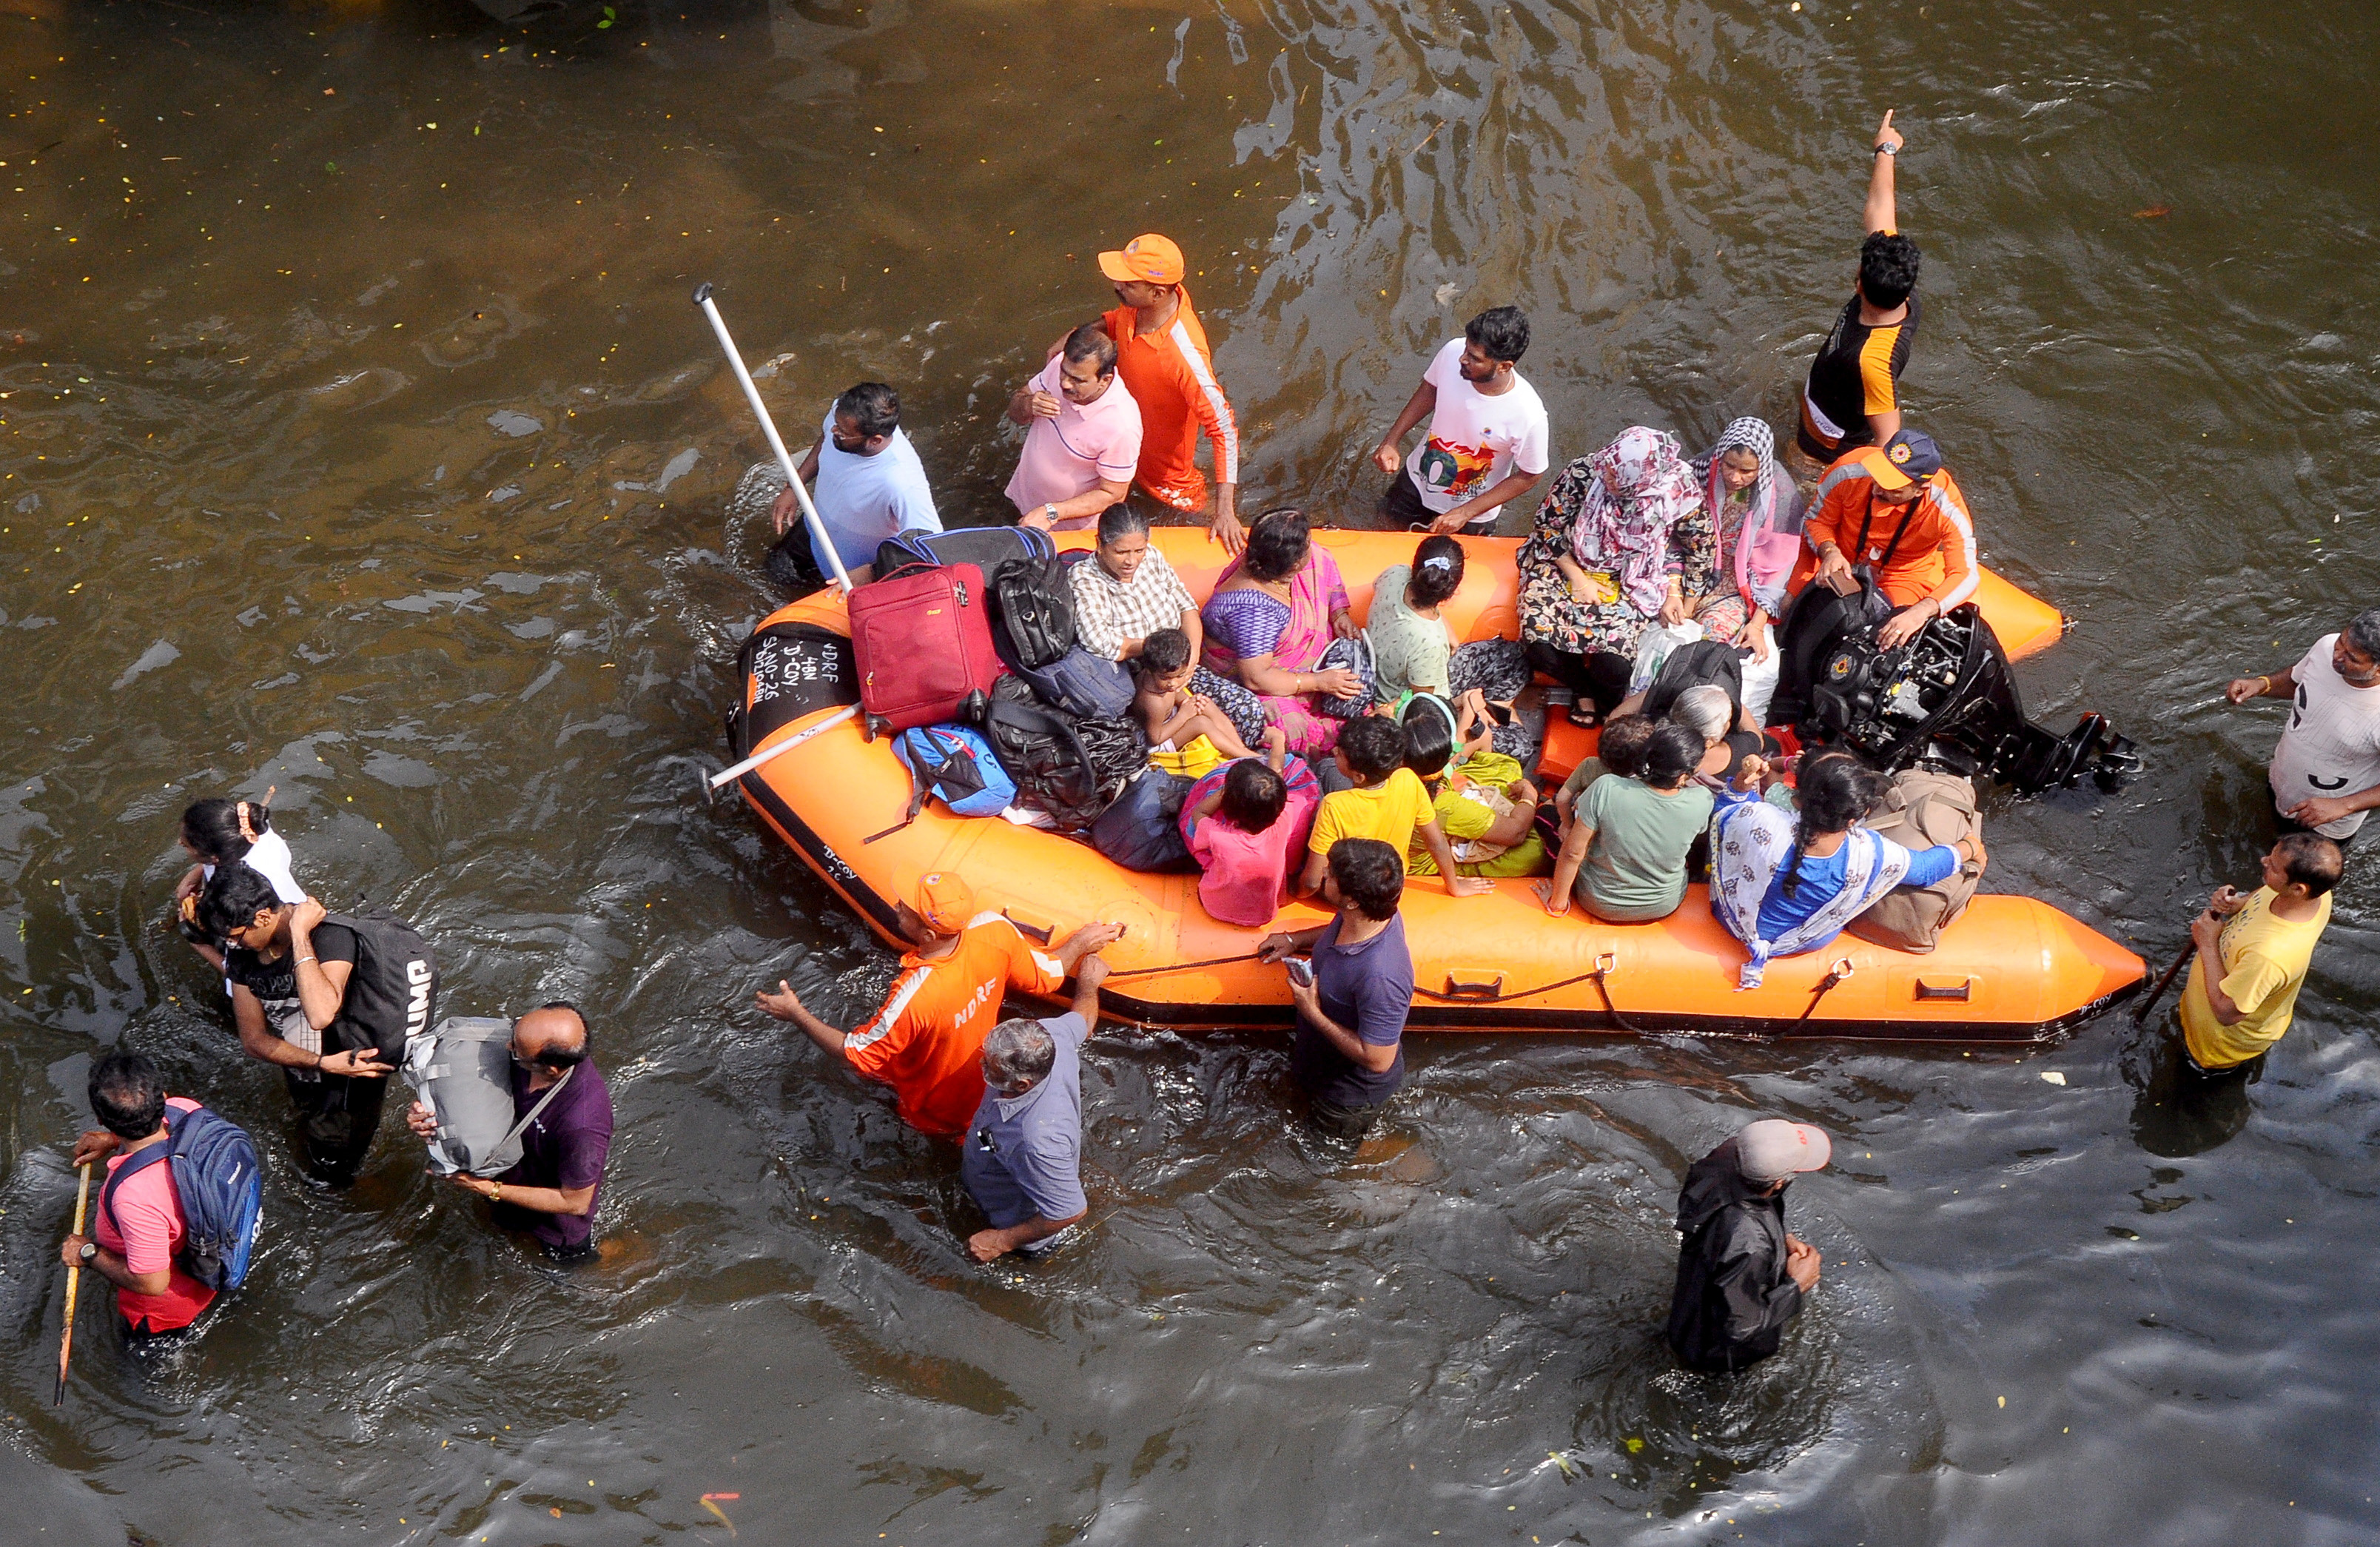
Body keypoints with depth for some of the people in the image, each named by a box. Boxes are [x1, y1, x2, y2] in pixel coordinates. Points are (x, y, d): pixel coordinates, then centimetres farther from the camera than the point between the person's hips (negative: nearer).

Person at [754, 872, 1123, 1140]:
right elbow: (1046, 975, -9)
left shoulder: (914, 997, -42)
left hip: (935, 1115, -6)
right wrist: (1080, 943, 10)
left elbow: (857, 1054, -26)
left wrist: (796, 1015, -16)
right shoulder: (995, 931, -28)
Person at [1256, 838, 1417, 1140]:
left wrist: (1313, 1013, -31)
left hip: (1353, 1096, -8)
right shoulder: (1369, 914, -20)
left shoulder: (1380, 976, -47)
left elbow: (1378, 1061, -37)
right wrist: (1295, 940, -2)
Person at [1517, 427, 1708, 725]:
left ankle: (1611, 701, 15)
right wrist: (1577, 578, -10)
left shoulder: (1678, 491, -17)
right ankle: (1586, 691, 11)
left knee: (1612, 662, -26)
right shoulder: (1584, 473, -20)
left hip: (1630, 583, -1)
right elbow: (1547, 525, -6)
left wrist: (1674, 593, -7)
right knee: (1541, 643, -24)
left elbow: (1696, 544, 2)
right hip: (1567, 567, 1)